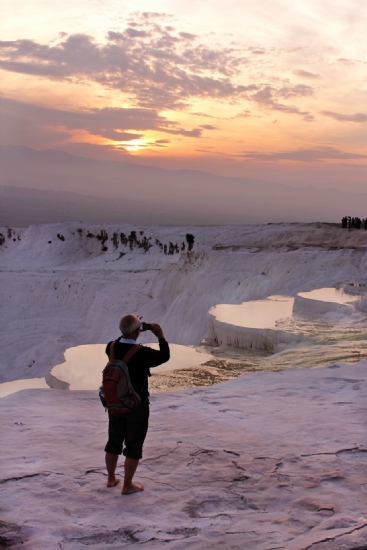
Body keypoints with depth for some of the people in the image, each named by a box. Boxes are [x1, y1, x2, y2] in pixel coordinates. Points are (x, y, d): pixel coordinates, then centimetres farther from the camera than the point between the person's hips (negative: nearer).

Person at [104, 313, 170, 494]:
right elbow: (164, 356, -5)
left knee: (114, 441, 20)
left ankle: (111, 478, 35)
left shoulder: (111, 348, -9)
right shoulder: (143, 353, -23)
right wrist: (161, 336, 3)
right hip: (136, 406, -5)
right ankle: (127, 485, 15)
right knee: (134, 446, 7)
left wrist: (128, 332, 15)